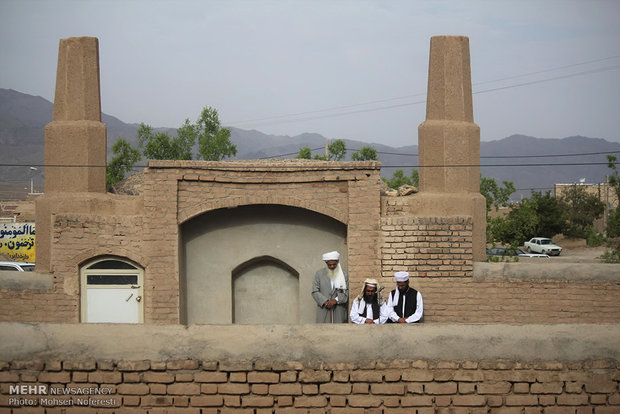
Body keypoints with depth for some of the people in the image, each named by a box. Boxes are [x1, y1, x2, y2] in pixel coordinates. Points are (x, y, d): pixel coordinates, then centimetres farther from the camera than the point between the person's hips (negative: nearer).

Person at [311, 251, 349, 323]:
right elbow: (315, 292, 4)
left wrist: (335, 300, -13)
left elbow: (346, 293, 1)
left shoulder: (344, 275, 7)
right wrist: (325, 301, -10)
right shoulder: (319, 274, 9)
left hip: (339, 311, 0)